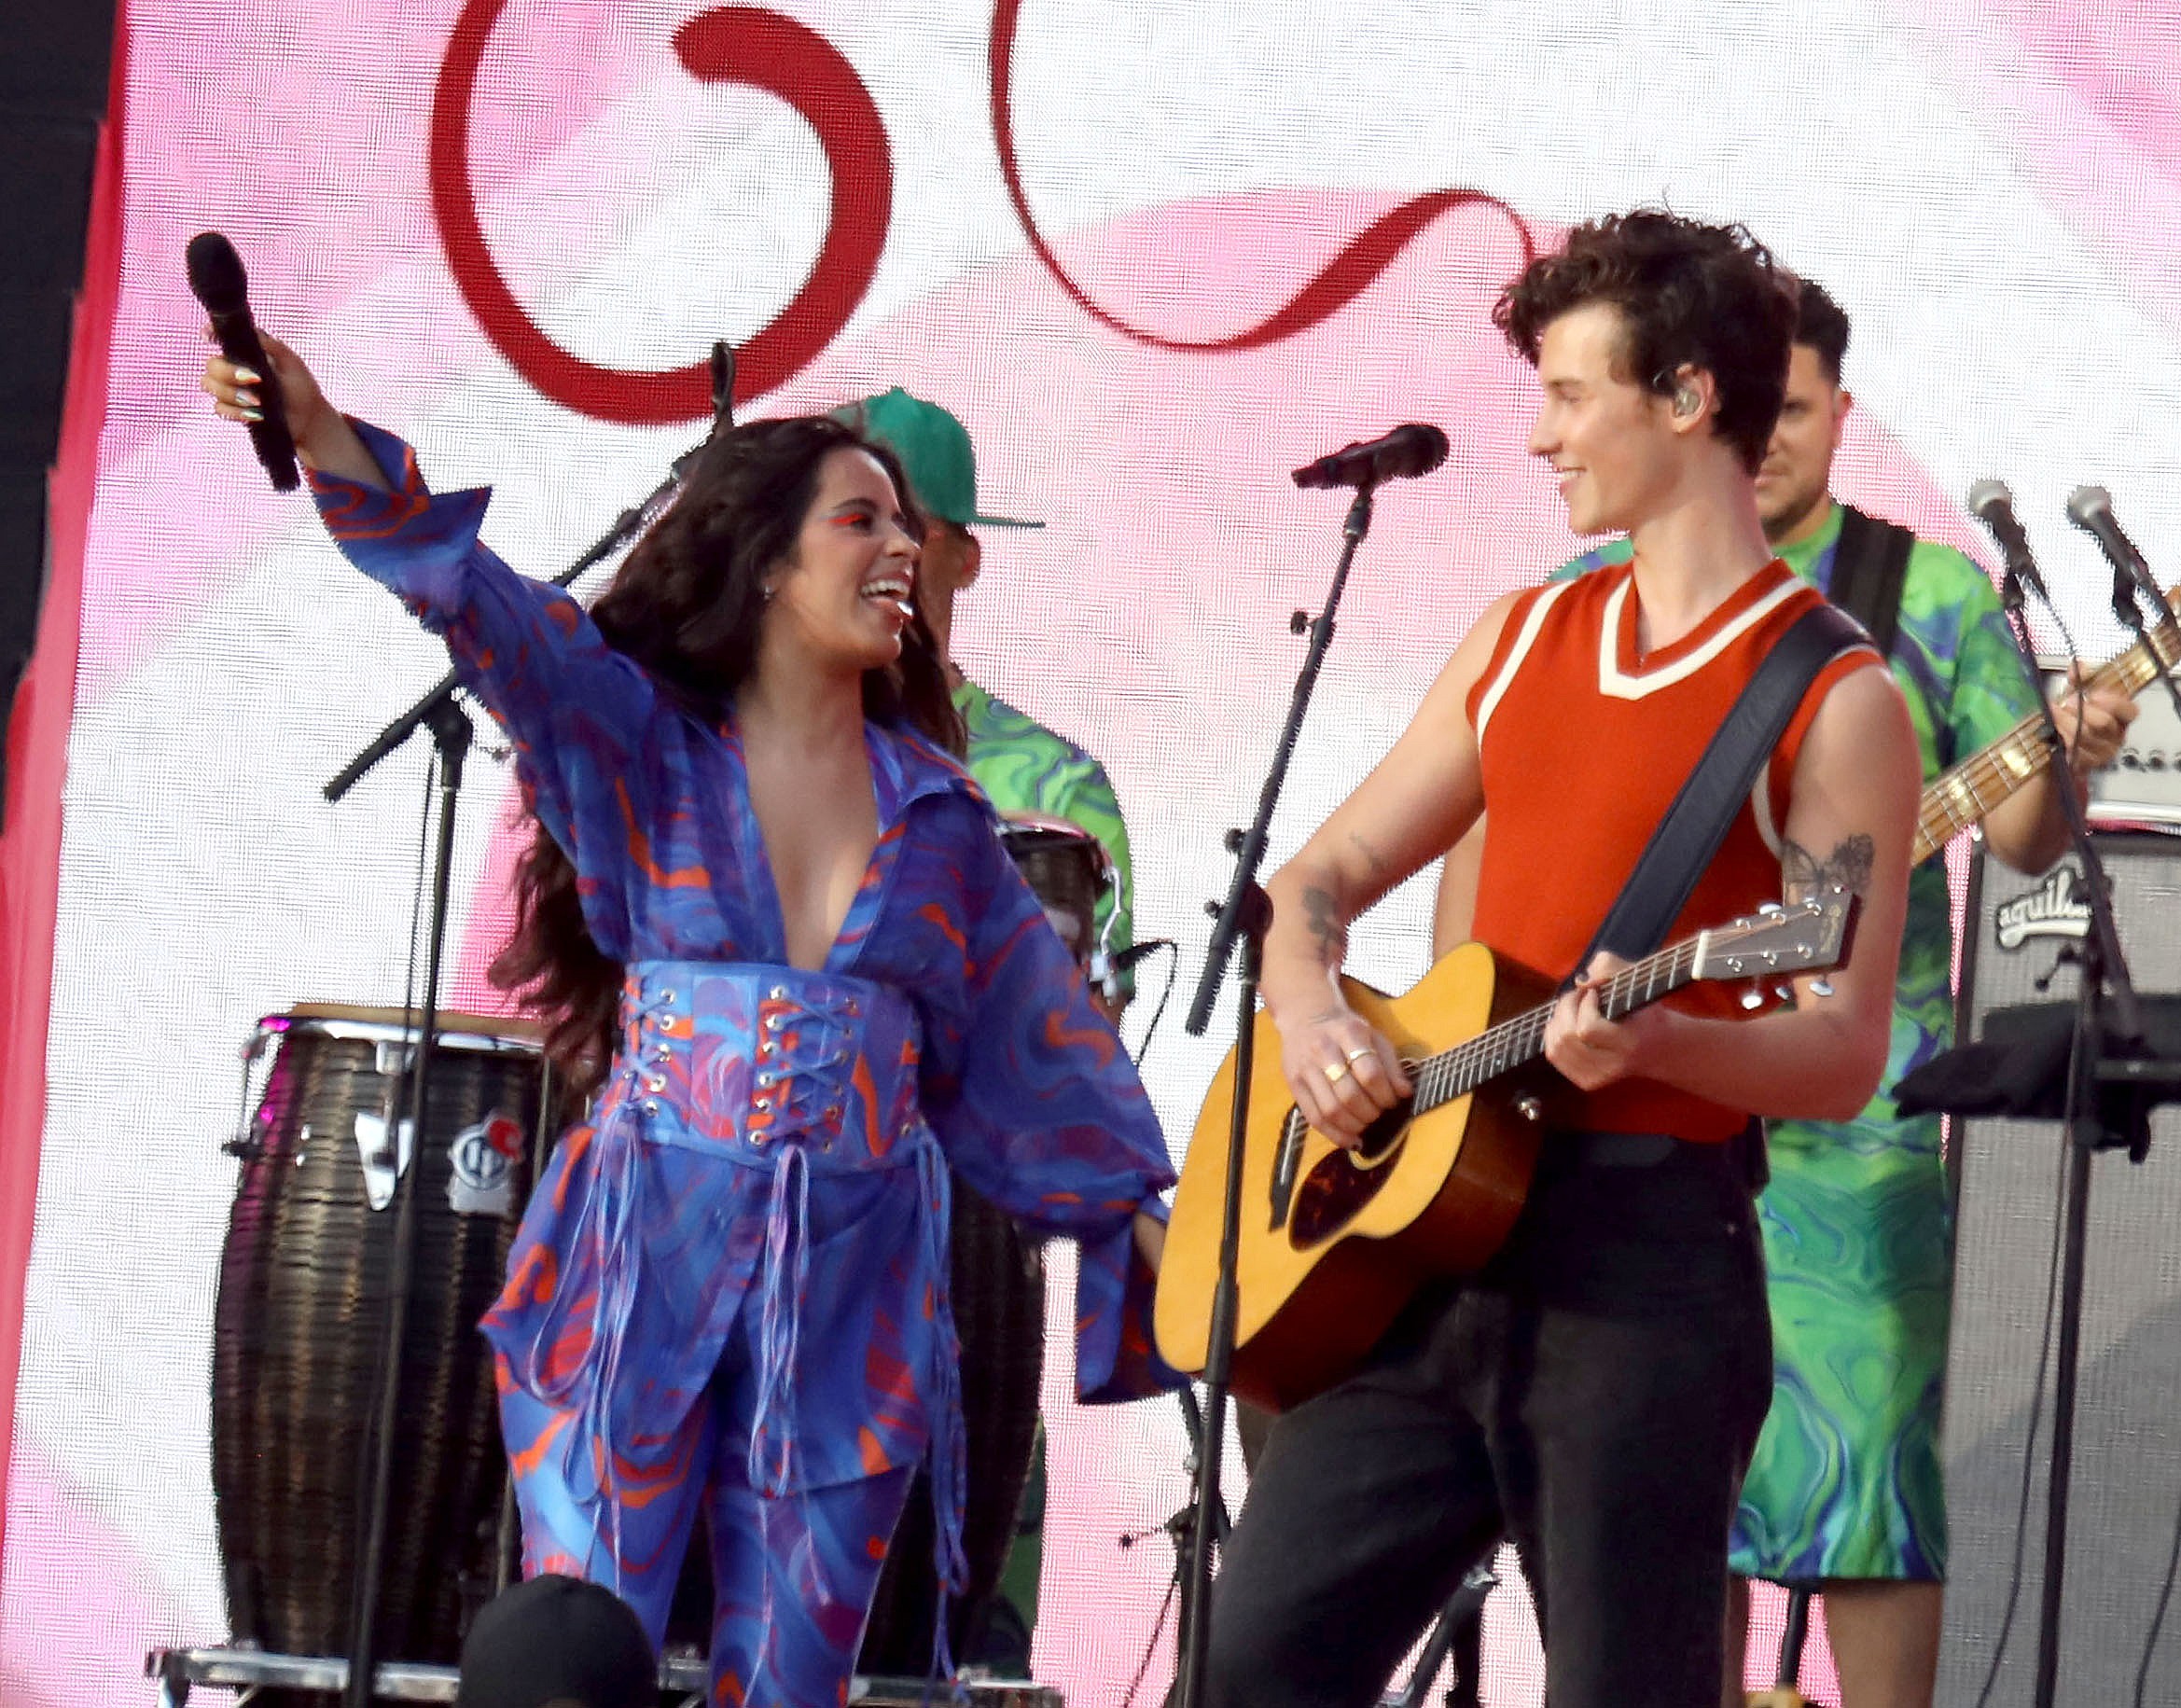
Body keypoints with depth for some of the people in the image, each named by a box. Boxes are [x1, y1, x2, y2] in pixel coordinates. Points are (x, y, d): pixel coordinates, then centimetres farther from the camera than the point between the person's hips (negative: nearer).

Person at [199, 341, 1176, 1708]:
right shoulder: (636, 737, 1)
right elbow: (475, 596, -12)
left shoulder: (935, 804, 10)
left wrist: (1147, 1219, 12)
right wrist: (318, 430, -27)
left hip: (853, 1282, 3)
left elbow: (1035, 1024, 15)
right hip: (647, 1247, -3)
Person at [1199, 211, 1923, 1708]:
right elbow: (1325, 879, 19)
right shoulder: (1526, 639, 16)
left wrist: (1656, 1041, -28)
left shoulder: (1831, 701, -4)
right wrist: (1311, 1015, -3)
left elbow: (1843, 1056, -9)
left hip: (1646, 1257, -6)